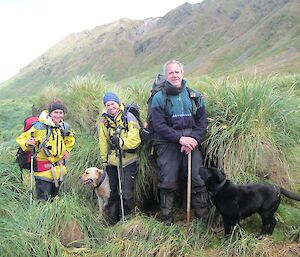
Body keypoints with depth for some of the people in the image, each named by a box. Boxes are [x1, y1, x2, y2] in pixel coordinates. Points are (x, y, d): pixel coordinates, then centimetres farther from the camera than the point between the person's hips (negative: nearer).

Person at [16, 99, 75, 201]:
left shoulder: (65, 127, 0)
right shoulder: (40, 126, -19)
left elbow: (70, 139, 22)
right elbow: (22, 139, -14)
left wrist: (67, 150, 10)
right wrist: (27, 142, -34)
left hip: (59, 166, 6)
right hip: (43, 168, -6)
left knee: (55, 196, 21)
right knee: (43, 199, -6)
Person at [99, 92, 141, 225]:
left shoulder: (129, 118, -11)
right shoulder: (104, 120, 2)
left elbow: (135, 141, -16)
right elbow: (103, 142, 9)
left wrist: (121, 142, -31)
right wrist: (104, 161, 11)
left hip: (128, 161, -4)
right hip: (112, 162, 5)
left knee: (126, 192, -6)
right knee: (113, 192, 16)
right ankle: (112, 221, 31)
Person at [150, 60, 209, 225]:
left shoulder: (194, 96, 10)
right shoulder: (159, 98, 0)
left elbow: (202, 121, 8)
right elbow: (159, 125, -8)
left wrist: (194, 139, -9)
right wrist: (180, 138, -16)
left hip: (191, 143, 2)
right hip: (168, 144, -2)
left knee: (198, 179, -2)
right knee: (168, 182, 1)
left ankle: (203, 218, 12)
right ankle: (167, 221, 15)